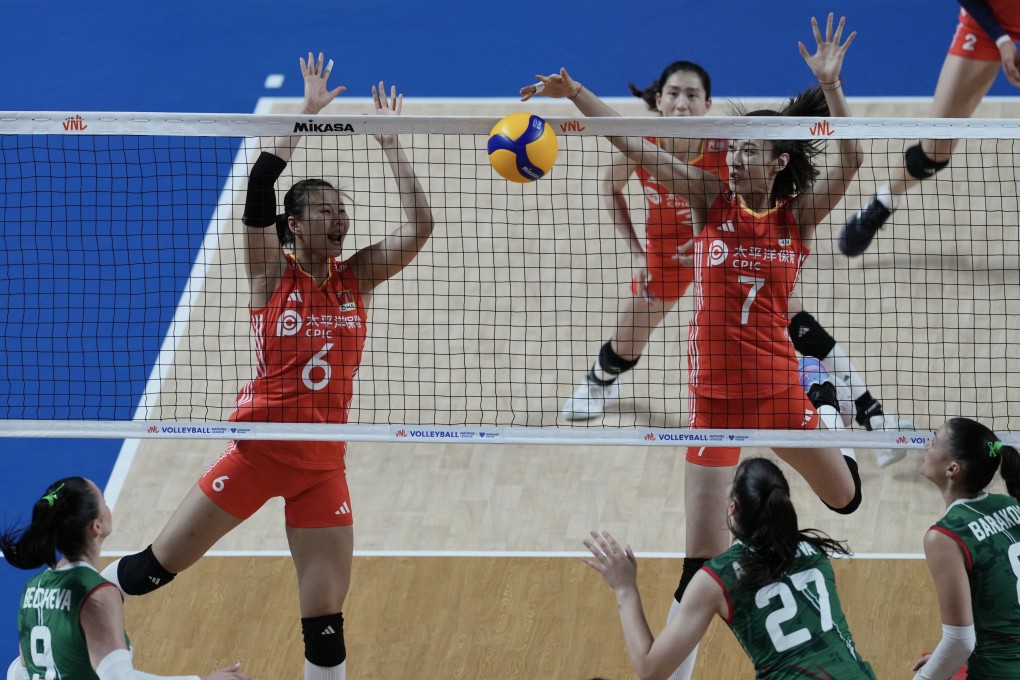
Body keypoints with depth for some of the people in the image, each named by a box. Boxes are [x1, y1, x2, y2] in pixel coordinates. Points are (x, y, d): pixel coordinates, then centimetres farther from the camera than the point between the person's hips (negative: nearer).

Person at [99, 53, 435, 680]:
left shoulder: (357, 278, 2)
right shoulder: (272, 273, -6)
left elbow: (419, 226, -7)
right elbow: (260, 186, -20)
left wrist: (390, 141, -7)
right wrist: (308, 112, -20)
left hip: (323, 464, 3)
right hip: (258, 450, -3)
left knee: (326, 618, 1)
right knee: (154, 568, 2)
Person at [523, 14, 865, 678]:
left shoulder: (799, 215, -3)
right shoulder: (712, 200, -3)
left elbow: (851, 159, -19)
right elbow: (634, 146, -11)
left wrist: (830, 85, -31)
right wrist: (576, 94, -22)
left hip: (778, 389, 1)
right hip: (715, 394, -1)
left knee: (847, 500, 23)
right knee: (704, 557, -5)